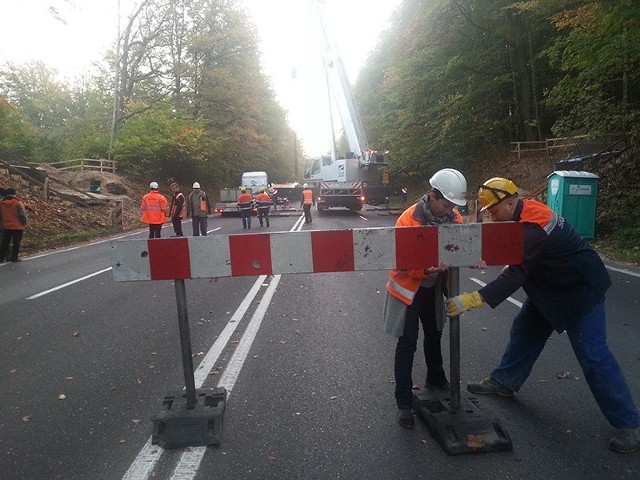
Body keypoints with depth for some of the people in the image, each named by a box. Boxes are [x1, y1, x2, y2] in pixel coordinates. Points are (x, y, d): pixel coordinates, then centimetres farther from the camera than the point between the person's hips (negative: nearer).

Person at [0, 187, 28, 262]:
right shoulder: (17, 203, -16)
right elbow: (22, 215, -15)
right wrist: (24, 223, 2)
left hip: (6, 227, 5)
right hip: (17, 227, -5)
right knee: (16, 243, 4)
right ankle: (14, 258, 8)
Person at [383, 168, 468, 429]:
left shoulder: (454, 219, -9)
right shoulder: (409, 219, -25)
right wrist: (423, 270, -43)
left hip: (434, 288, 6)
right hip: (408, 288, -6)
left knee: (434, 335, 24)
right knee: (407, 344, -1)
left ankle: (436, 380, 49)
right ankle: (404, 403, 11)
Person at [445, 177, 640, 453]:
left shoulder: (534, 229, -32)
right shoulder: (523, 215, -3)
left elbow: (515, 276, -37)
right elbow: (520, 264, 10)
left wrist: (471, 300, -41)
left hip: (581, 290, -9)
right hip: (549, 288, 10)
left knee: (593, 355, -6)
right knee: (525, 330, 12)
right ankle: (504, 382, 26)